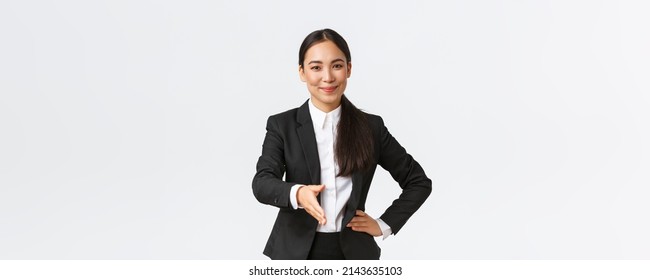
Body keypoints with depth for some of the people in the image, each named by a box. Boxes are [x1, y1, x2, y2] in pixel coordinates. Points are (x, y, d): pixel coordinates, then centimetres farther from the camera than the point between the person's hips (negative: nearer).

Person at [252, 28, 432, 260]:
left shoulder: (371, 127, 4)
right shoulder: (282, 125, 1)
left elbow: (419, 181, 12)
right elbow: (262, 183, -14)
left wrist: (385, 225, 2)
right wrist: (296, 193, -34)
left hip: (352, 253, 1)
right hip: (296, 253, -1)